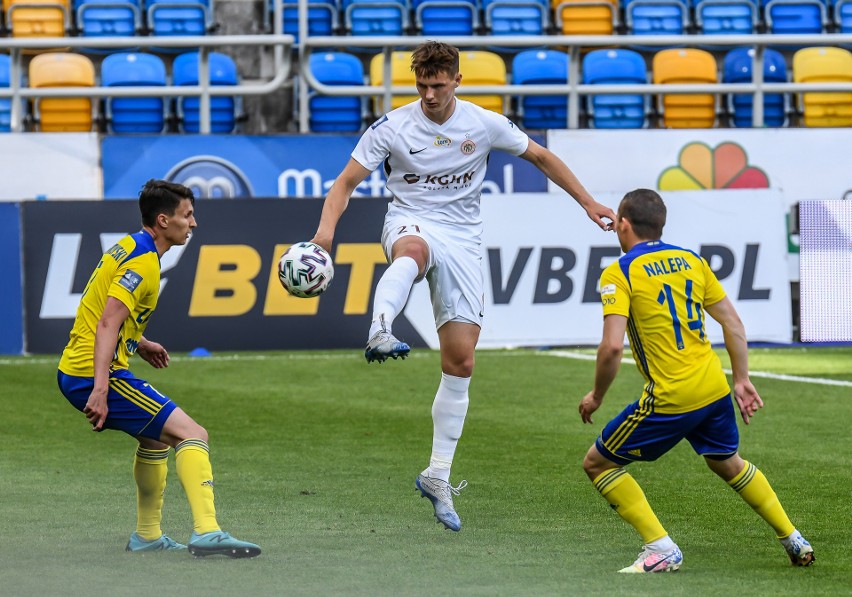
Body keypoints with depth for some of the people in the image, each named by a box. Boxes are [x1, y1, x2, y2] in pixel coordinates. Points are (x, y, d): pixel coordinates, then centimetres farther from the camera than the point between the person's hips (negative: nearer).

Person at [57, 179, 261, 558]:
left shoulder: (129, 247, 16)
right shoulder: (142, 263, -15)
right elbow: (107, 324, -25)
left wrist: (139, 343, 35)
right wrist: (100, 389, -31)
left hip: (73, 372, 11)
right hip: (94, 375, -11)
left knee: (157, 435, 30)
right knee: (192, 434, -15)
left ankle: (147, 535, 34)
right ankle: (206, 531, -28)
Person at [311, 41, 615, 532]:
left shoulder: (485, 124, 0)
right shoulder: (393, 128, -5)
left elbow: (541, 157, 13)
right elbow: (347, 182, -5)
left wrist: (589, 203, 14)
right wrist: (327, 227, -24)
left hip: (463, 240, 2)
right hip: (411, 223, -2)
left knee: (461, 361, -3)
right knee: (411, 249, -44)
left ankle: (438, 475, 6)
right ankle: (380, 334, -71)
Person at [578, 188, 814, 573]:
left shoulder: (619, 273, -8)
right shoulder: (692, 261, 10)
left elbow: (612, 346, -18)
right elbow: (734, 324, 11)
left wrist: (596, 396, -4)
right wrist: (741, 381, 19)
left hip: (669, 399, -7)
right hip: (714, 389, 7)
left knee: (597, 463, 7)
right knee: (728, 464, 31)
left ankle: (661, 550, -1)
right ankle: (793, 540, 34)